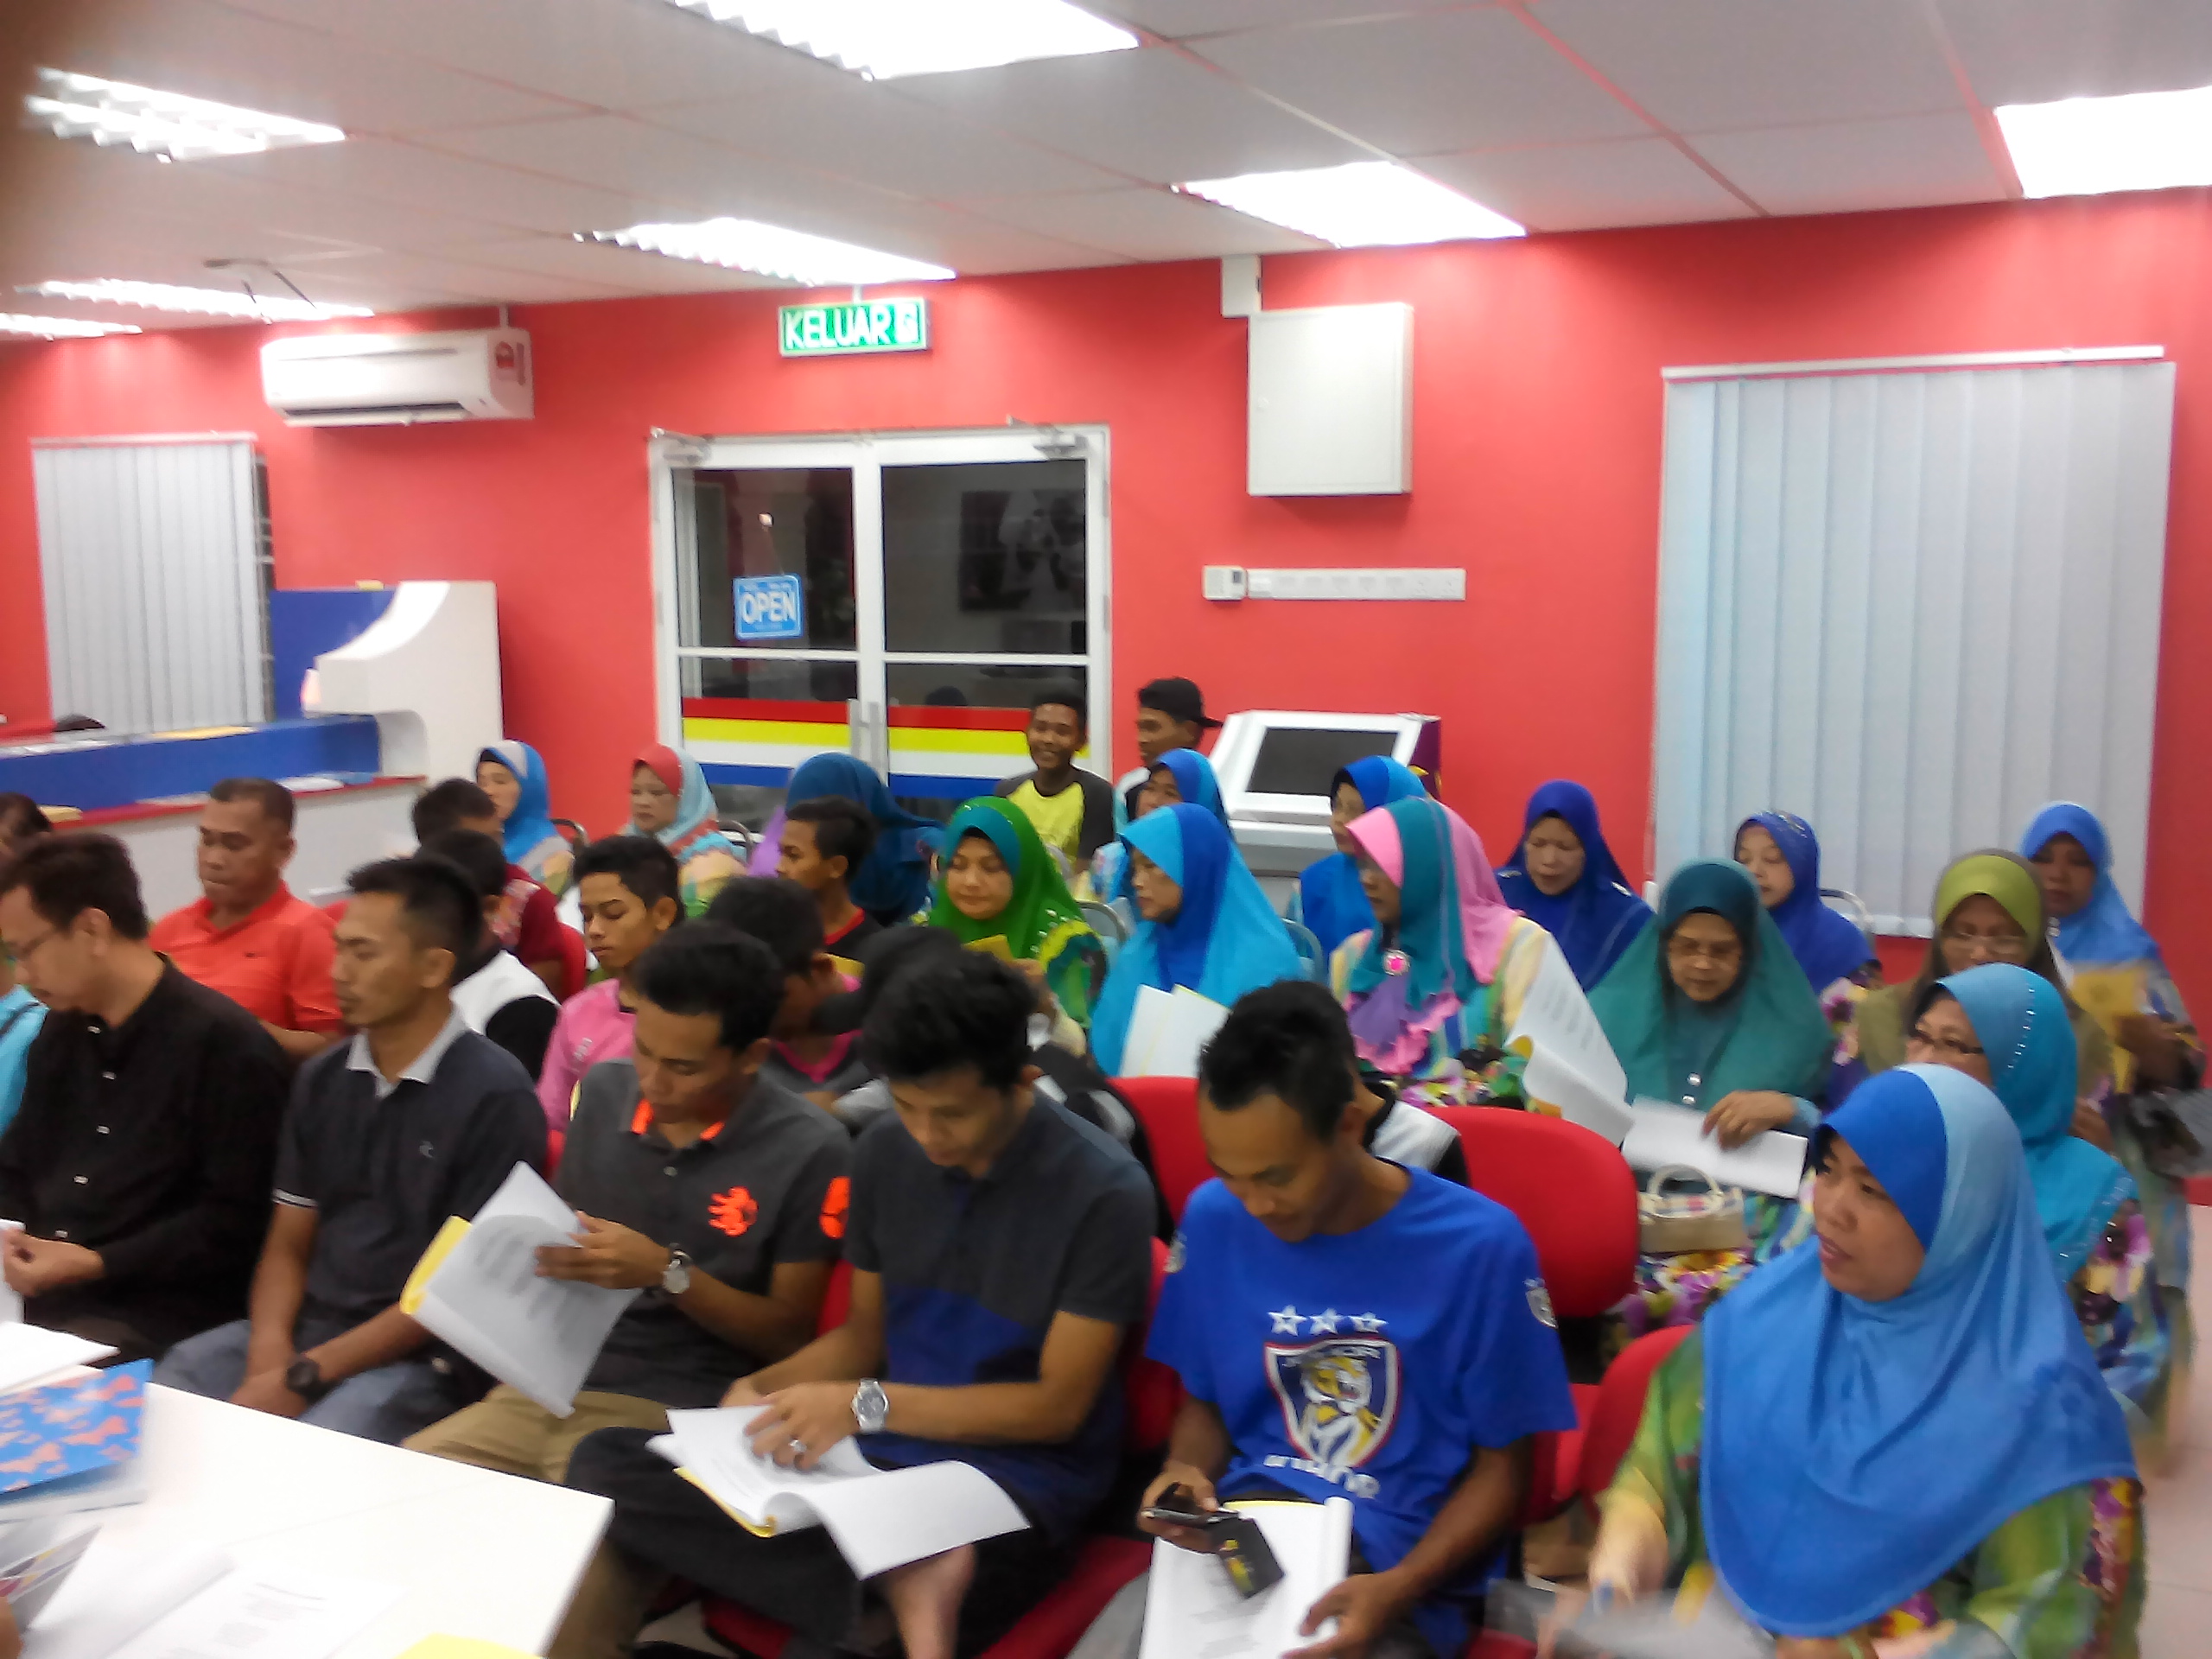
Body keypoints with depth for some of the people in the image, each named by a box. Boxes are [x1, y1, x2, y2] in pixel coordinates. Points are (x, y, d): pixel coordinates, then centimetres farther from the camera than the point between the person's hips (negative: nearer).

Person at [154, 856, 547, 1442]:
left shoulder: (496, 1095, -10)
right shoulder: (322, 1080, 12)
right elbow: (288, 1245, 13)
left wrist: (305, 1375, -14)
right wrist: (270, 1349, -8)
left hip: (420, 1356, -6)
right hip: (306, 1327, 6)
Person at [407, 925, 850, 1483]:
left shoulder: (809, 1151, -9)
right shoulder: (603, 1090, 7)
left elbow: (791, 1335, -5)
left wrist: (669, 1273, -18)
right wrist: (546, 1254, -3)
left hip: (674, 1413, -6)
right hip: (548, 1385, 6)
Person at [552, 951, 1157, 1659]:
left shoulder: (1106, 1194, -15)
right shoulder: (883, 1153, 3)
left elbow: (1059, 1405, -12)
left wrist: (866, 1404, -19)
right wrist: (762, 1389, -6)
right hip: (878, 1454, 7)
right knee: (610, 1464, -14)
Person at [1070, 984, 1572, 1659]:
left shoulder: (1481, 1246, -10)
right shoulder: (1213, 1219, 0)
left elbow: (1500, 1468, -2)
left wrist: (1399, 1589, -16)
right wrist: (1187, 1474, -7)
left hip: (1401, 1568, -3)